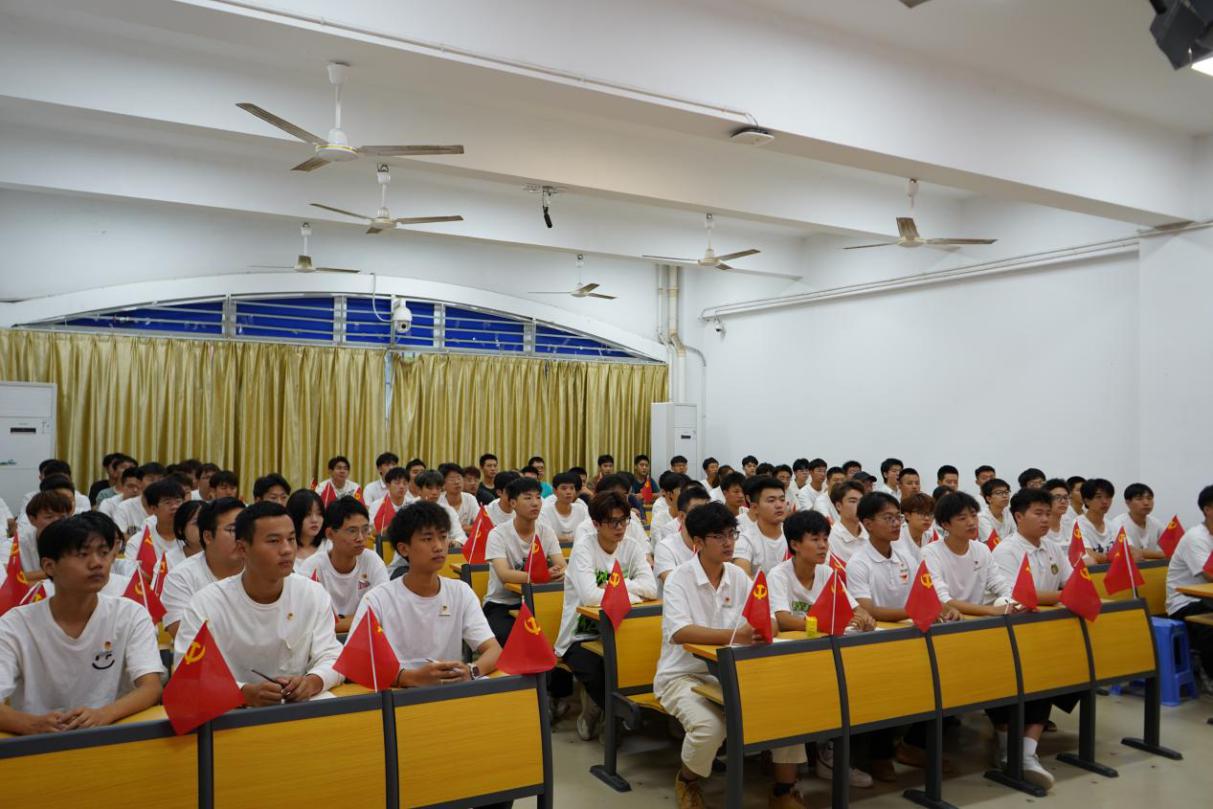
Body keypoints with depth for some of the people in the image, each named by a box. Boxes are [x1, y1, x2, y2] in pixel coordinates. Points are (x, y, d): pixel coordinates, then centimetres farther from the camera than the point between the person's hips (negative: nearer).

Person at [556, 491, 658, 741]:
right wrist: (629, 594, -18)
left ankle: (599, 705, 5)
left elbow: (651, 589, -14)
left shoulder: (632, 549, 2)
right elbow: (589, 597, -30)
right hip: (580, 636, -4)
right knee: (596, 674, -32)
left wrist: (615, 585, -18)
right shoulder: (583, 550, -13)